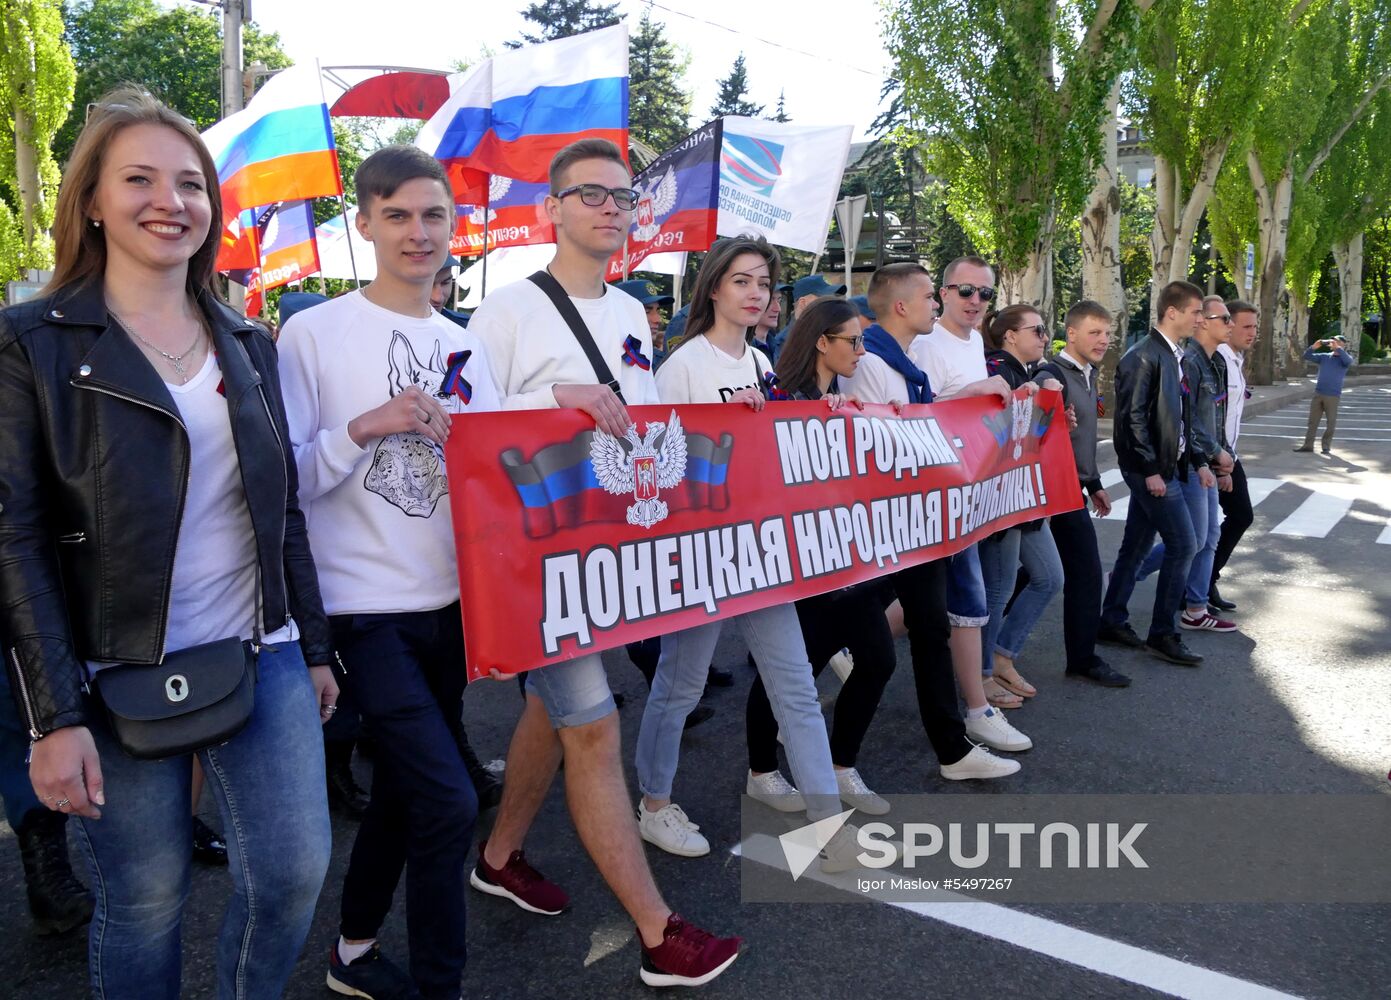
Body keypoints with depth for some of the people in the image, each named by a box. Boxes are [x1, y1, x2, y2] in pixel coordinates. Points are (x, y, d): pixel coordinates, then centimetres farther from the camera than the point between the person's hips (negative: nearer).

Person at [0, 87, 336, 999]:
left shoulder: (246, 341, 9)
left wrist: (315, 646, 11)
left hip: (263, 658, 4)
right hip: (124, 675, -3)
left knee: (296, 868, 5)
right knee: (146, 901, 9)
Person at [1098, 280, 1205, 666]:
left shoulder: (1175, 356, 13)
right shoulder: (1143, 356, -14)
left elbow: (1179, 419, 17)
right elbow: (1131, 417, -18)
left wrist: (1198, 459, 12)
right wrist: (1151, 469, -19)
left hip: (1165, 467, 9)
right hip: (1151, 470, -9)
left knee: (1136, 546, 13)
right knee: (1183, 545, -5)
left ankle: (1112, 623, 23)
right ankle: (1163, 634, 5)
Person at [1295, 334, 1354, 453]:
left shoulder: (1345, 359, 0)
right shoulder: (1324, 356, 11)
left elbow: (1348, 360, -23)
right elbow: (1307, 356, 7)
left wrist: (1337, 348, -25)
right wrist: (1314, 347, -10)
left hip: (1333, 396, -3)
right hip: (1318, 393, 4)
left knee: (1331, 422, 2)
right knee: (1313, 420, 5)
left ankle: (1326, 446, 13)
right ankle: (1308, 445, 10)